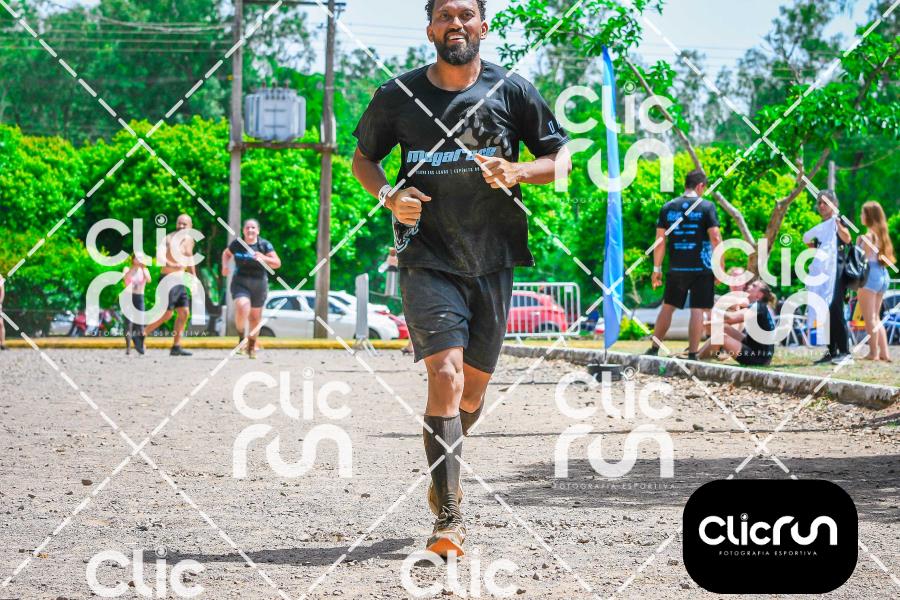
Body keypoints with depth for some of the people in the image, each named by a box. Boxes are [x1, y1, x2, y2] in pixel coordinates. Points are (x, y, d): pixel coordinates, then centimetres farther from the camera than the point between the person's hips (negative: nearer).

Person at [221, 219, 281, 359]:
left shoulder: (265, 245, -3)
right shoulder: (237, 244, 0)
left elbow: (277, 263, -6)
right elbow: (226, 254, 20)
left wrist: (264, 258, -24)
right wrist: (225, 265, 0)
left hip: (259, 284, 1)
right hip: (240, 283, -1)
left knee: (255, 317, 11)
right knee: (242, 308, -26)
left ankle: (252, 347, 31)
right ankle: (241, 337, -2)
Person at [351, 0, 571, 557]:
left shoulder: (512, 90, 0)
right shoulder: (399, 95, 0)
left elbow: (563, 157, 6)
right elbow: (363, 158, 14)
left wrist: (518, 171, -14)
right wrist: (388, 194, -7)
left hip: (492, 259, 2)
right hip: (427, 258, -2)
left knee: (475, 383, 12)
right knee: (445, 372, -18)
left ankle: (446, 464, 44)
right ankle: (449, 516, -15)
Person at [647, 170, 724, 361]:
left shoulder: (668, 207, 5)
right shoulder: (706, 207, -5)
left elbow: (660, 240, 5)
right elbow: (715, 238, -11)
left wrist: (657, 269, 11)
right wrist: (721, 267, -4)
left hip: (676, 267, 4)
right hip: (701, 267, -4)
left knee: (668, 307, 16)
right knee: (698, 310, -1)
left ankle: (654, 349, 18)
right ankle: (692, 354, -3)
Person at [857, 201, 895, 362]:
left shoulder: (867, 237, -13)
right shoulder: (881, 234, 10)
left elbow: (864, 260, -13)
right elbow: (882, 258, 13)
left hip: (870, 276, -8)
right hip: (883, 276, 8)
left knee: (869, 318, -1)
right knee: (876, 317, 16)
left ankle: (874, 352, 0)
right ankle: (884, 352, 12)